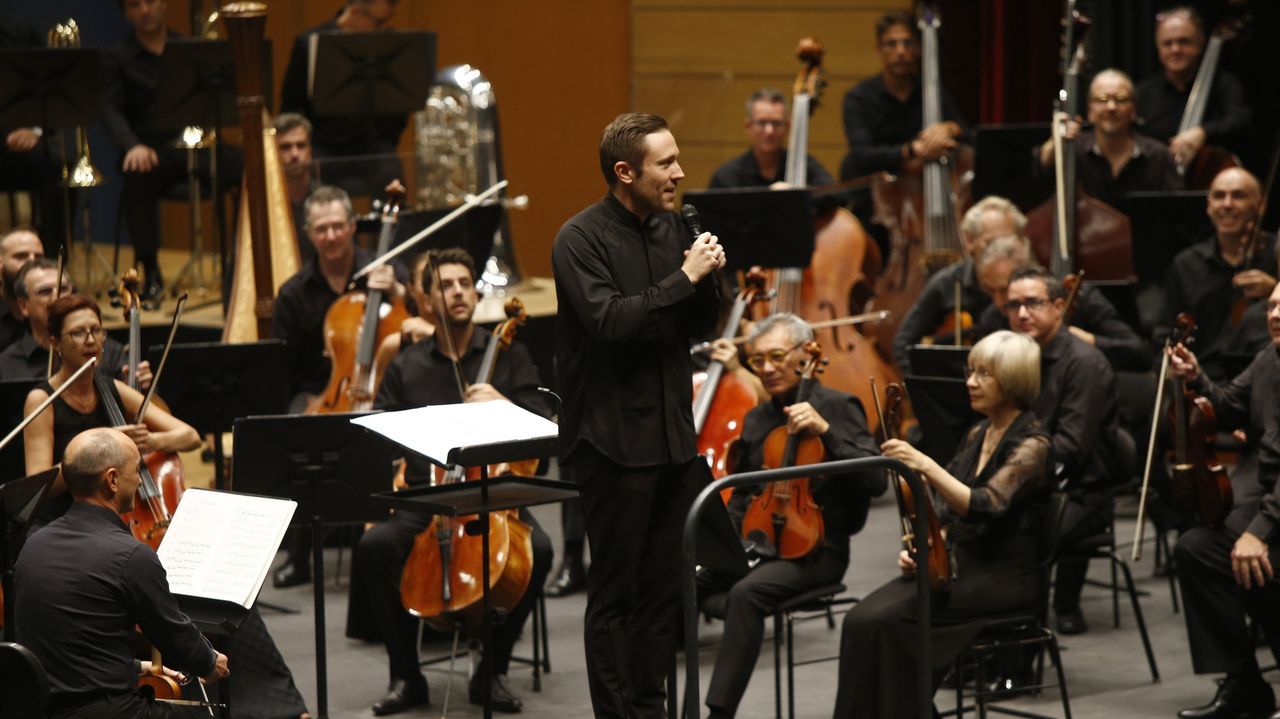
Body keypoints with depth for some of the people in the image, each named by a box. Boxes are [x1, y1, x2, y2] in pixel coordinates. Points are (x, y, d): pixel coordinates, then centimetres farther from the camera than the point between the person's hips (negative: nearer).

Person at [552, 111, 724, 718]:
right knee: (615, 593, 0)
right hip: (615, 439, -7)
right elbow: (612, 322, -22)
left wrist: (706, 276, -5)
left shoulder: (670, 227, 10)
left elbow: (699, 326, 14)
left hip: (672, 434, 7)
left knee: (664, 588, 11)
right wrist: (683, 277, -19)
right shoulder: (581, 239, -10)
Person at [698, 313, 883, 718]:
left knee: (745, 593, -34)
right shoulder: (757, 419, 17)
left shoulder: (837, 407, -3)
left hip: (815, 547, -6)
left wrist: (825, 431, -22)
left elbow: (875, 482, -15)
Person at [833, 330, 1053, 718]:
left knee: (888, 620, -26)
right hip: (955, 563, 7)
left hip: (1004, 579, -7)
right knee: (861, 618, -17)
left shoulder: (1032, 445, -11)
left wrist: (925, 465, -33)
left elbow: (982, 507, -25)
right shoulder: (977, 435, 14)